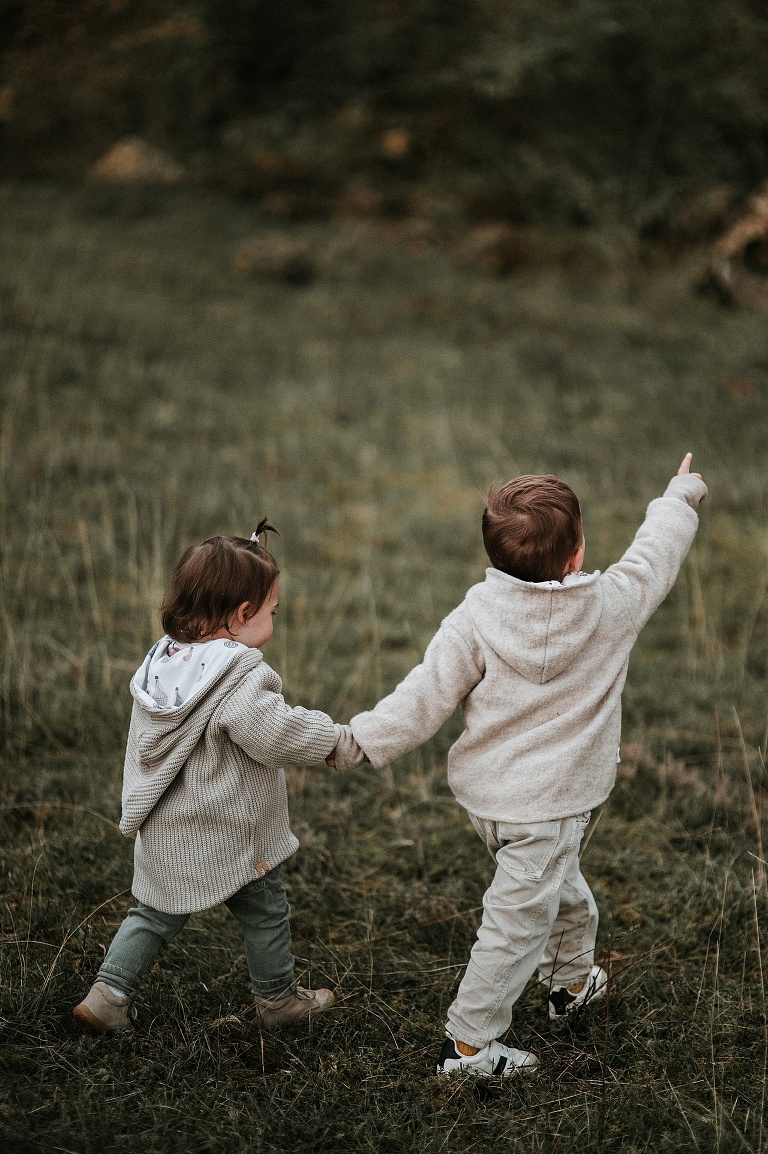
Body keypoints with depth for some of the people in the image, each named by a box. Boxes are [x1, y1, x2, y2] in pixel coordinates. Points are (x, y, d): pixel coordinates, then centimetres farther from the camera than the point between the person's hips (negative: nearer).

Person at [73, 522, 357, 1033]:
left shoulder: (161, 661, 3)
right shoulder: (240, 677, -24)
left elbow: (144, 743, 12)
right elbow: (274, 732, -31)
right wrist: (332, 738, -16)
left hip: (166, 837, 6)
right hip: (232, 835, -6)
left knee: (155, 914, 18)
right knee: (266, 914, 15)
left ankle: (108, 994, 11)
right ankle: (279, 999, 30)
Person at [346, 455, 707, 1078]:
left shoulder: (475, 618, -12)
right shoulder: (611, 606, -14)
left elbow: (426, 697, -12)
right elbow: (656, 554, 4)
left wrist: (363, 739, -2)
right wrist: (681, 496, 23)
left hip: (485, 789, 5)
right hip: (546, 802, -5)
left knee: (561, 884, 29)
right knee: (518, 921, 5)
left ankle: (573, 979, 51)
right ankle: (468, 1043, 12)